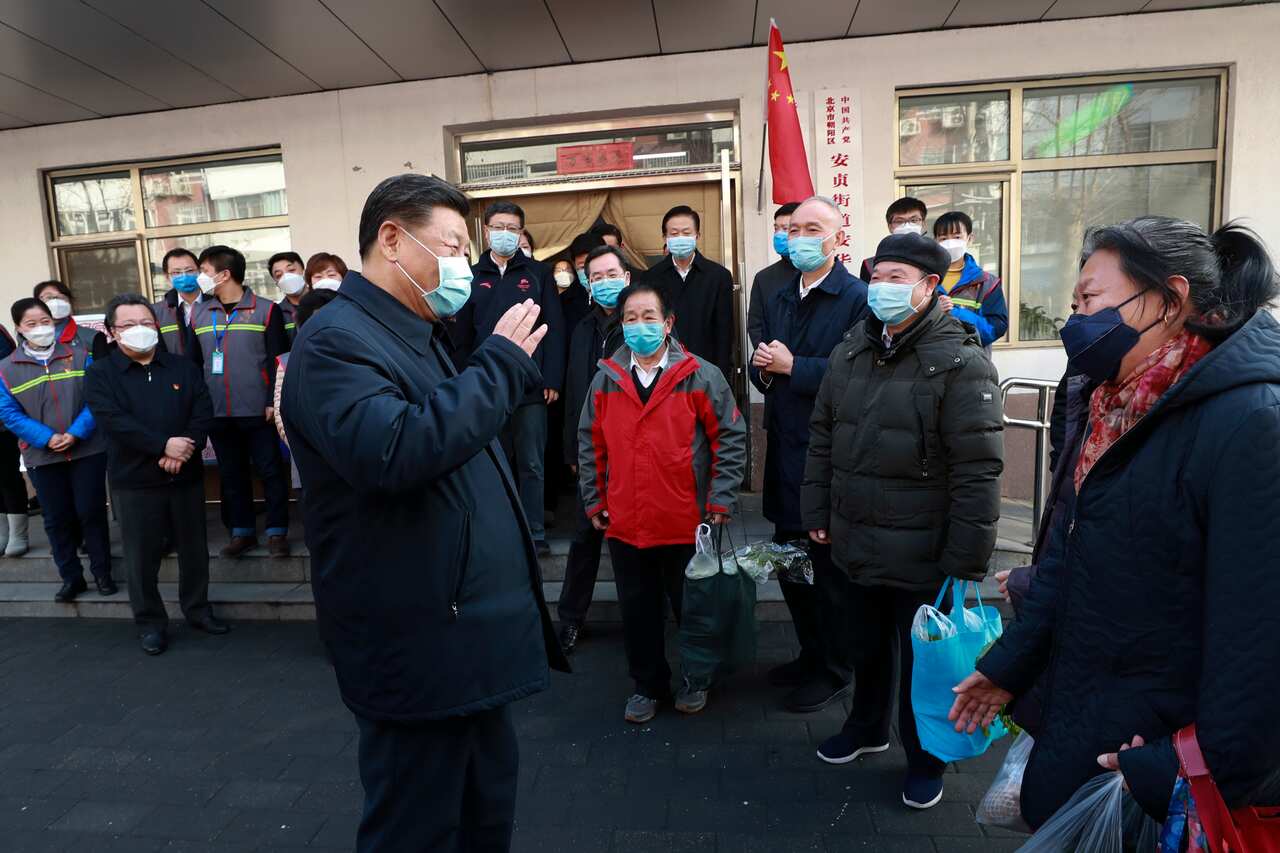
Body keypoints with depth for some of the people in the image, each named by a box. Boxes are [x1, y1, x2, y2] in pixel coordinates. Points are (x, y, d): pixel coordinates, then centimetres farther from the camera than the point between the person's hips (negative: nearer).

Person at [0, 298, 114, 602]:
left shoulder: (80, 355, 1)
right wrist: (47, 439, -15)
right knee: (57, 518, 9)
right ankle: (71, 577, 22)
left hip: (87, 449, -1)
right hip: (42, 456, 1)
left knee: (91, 512, 4)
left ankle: (102, 572, 18)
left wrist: (75, 433, -16)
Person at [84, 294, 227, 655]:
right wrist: (163, 445, -21)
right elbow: (114, 421, -14)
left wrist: (184, 450, -16)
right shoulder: (100, 374, 0)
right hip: (133, 481, -2)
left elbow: (203, 412, -1)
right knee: (143, 556, 5)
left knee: (195, 549, 12)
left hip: (186, 476, 3)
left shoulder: (184, 367, 9)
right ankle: (151, 622, 21)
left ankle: (198, 609, 29)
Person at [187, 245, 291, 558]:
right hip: (217, 413, 5)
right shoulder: (199, 314, 10)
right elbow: (193, 362, 14)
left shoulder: (266, 310, -4)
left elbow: (278, 361, -6)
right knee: (231, 474, 12)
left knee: (271, 471, 2)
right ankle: (242, 531, 24)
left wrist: (273, 402, -12)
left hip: (257, 411, -4)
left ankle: (277, 532, 14)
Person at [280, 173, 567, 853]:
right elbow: (394, 452, -33)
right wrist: (501, 363, -24)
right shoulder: (336, 340, -15)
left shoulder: (421, 336, 16)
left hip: (471, 638, 10)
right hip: (420, 651, -10)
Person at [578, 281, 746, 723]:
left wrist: (720, 502, -9)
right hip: (624, 525, 3)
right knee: (638, 612, 16)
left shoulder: (701, 376, -7)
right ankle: (648, 685, 37)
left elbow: (731, 438, -5)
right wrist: (594, 502, 8)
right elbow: (590, 446, 9)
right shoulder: (606, 380, 3)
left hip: (687, 525, -2)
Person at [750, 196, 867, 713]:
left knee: (831, 569, 6)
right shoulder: (778, 301, 14)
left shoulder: (858, 299, -11)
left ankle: (835, 672, 26)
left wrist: (792, 367, -18)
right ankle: (811, 654, 38)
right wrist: (763, 368, -5)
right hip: (785, 453, 8)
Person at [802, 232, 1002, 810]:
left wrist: (966, 560, -18)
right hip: (858, 545, 6)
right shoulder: (850, 353, 5)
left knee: (922, 659, 13)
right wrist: (817, 513, 9)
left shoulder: (959, 363, -15)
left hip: (921, 555, -5)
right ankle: (868, 726, 48)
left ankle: (925, 760, 37)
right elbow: (822, 440, 11)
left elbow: (977, 472, -18)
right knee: (866, 643, 23)